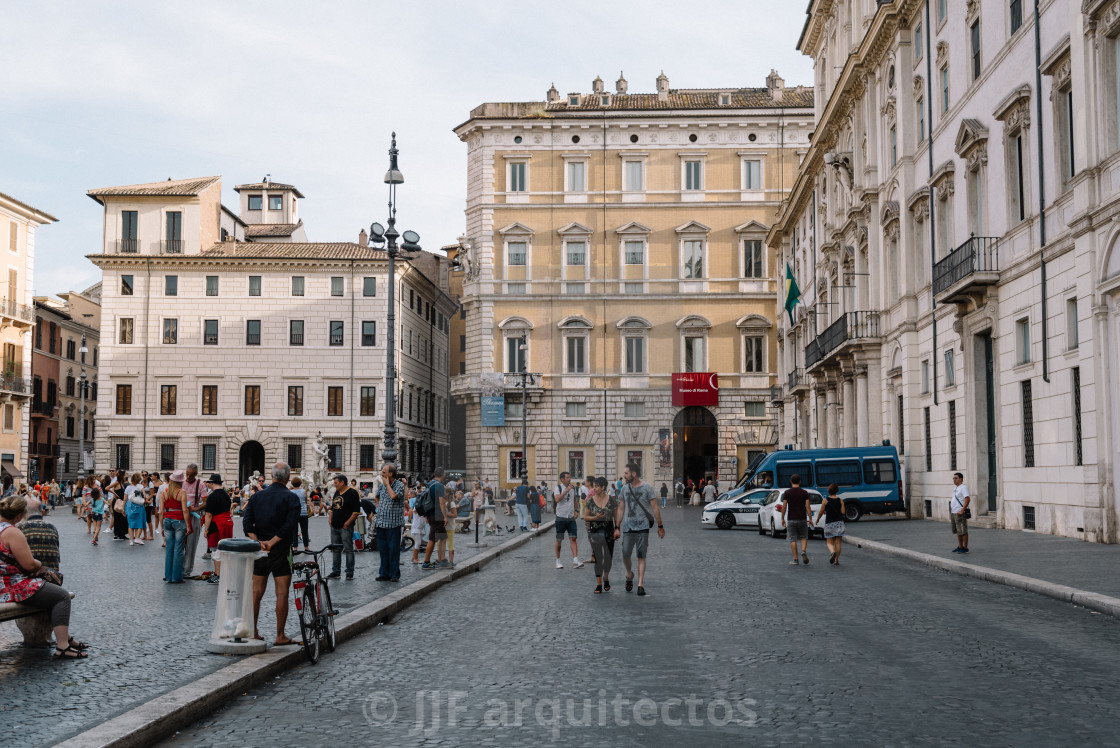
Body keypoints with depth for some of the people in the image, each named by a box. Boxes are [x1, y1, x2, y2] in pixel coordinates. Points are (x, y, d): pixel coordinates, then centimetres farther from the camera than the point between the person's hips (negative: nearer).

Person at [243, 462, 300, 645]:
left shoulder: (257, 496, 7)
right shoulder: (291, 498, -6)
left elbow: (246, 522, -5)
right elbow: (290, 525, -18)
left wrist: (258, 541, -12)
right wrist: (272, 542, -16)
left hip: (259, 550, 4)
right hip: (281, 551, -4)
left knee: (256, 592, 11)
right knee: (282, 593, 0)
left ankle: (252, 632, 15)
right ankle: (280, 636, 1)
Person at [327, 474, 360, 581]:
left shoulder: (352, 493, -7)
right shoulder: (337, 493, 16)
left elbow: (356, 511, -12)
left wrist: (348, 522, -16)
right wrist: (330, 518, 10)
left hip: (346, 527, -8)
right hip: (334, 527, 8)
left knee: (348, 550, -3)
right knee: (335, 549, 11)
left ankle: (350, 573, 1)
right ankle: (336, 572, 18)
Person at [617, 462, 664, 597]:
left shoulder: (647, 488, -2)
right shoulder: (625, 488, 8)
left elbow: (655, 508, 0)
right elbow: (620, 509, 13)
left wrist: (660, 526, -1)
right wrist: (617, 527, 9)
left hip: (642, 527, -3)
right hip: (628, 527, 3)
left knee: (641, 556, -3)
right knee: (625, 554, -2)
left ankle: (640, 584, -1)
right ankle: (629, 575, 26)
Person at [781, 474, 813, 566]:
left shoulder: (787, 492, -3)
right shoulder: (804, 492, -1)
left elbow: (784, 507, -5)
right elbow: (807, 507, -4)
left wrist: (782, 519, 5)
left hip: (791, 519, -1)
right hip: (802, 519, 1)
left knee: (793, 539, 4)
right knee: (804, 537, 15)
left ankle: (795, 559, 1)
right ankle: (803, 551, -11)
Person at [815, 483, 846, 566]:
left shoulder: (825, 500, -4)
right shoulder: (840, 500, 1)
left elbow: (821, 512, -2)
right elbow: (842, 512, -3)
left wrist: (817, 519, 16)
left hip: (829, 523, -2)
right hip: (839, 523, 2)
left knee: (829, 542, 4)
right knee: (838, 543, 5)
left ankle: (833, 552, -27)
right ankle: (836, 560, 3)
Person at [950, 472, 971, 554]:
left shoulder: (963, 487, -12)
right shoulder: (955, 488, 17)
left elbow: (968, 499, -21)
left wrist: (962, 511, -23)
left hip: (959, 513, -9)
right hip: (953, 513, 9)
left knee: (963, 531, -4)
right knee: (957, 531, 14)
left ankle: (965, 548, 0)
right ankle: (960, 547, 21)